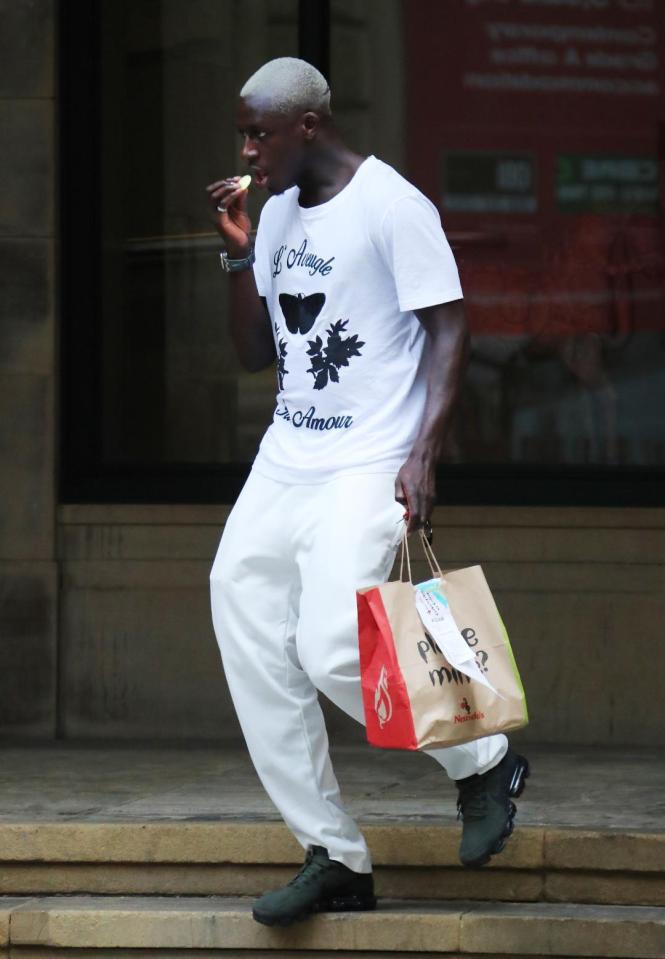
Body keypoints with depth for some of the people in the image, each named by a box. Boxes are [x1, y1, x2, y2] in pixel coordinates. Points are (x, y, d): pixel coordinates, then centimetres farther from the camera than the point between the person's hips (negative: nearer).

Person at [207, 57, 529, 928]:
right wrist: (239, 253, 3)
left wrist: (424, 454, -20)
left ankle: (485, 764, 4)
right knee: (252, 649, -1)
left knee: (330, 650, -20)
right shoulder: (279, 212, 13)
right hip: (284, 463, 8)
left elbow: (449, 332, -12)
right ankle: (335, 860, 7)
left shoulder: (391, 206, -10)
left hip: (366, 470, -8)